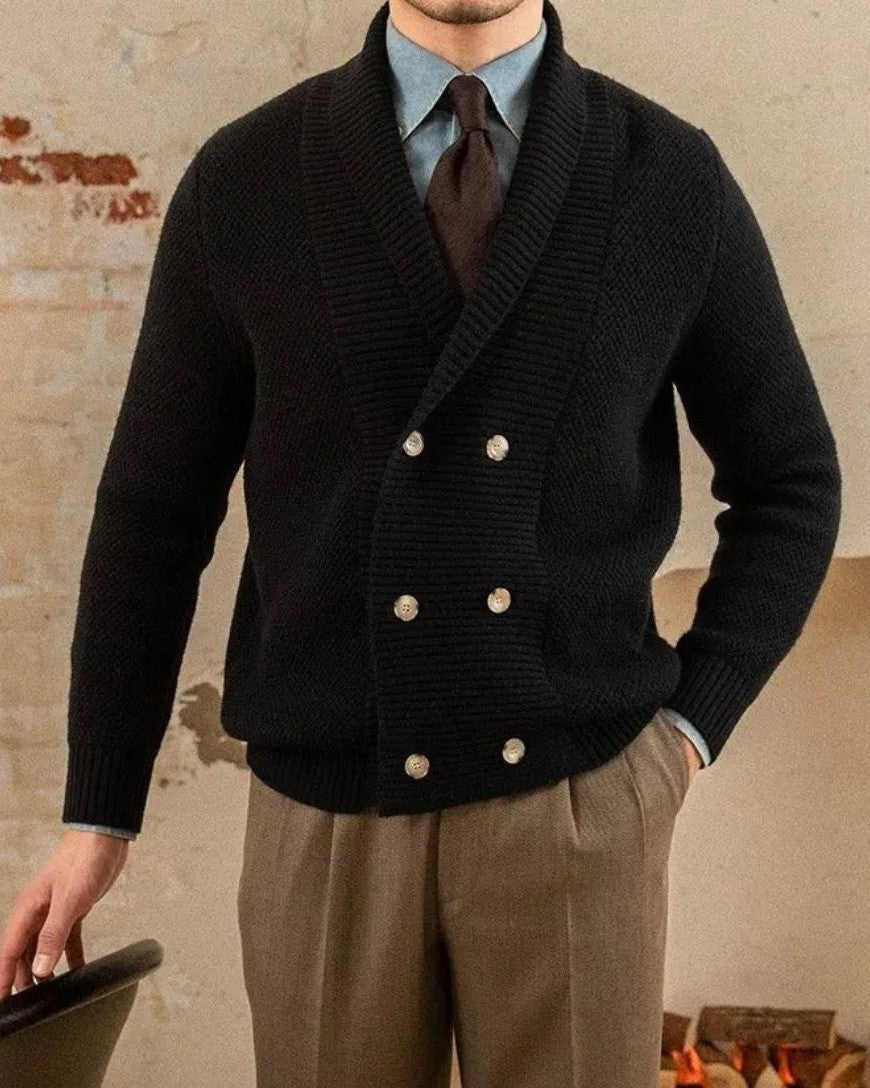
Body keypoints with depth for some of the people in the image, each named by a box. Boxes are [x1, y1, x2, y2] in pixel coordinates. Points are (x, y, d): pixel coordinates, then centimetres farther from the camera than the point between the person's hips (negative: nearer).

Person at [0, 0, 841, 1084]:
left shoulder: (675, 180, -1)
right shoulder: (243, 180, -2)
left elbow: (788, 482, 9)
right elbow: (154, 505, 3)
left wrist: (690, 726, -2)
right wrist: (95, 814, 5)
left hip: (576, 799, 0)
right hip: (330, 813, 0)